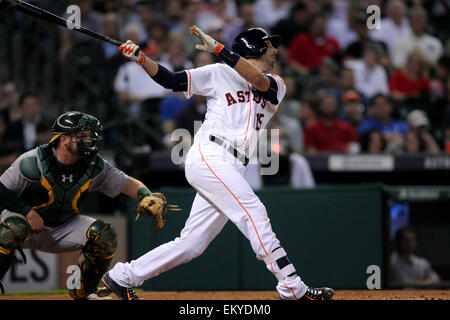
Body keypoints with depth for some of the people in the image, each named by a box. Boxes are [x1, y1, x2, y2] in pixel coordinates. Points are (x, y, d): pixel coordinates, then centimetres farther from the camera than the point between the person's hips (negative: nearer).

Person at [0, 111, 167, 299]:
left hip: (63, 229, 4)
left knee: (105, 234, -18)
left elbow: (128, 183, -4)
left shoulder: (95, 167, -10)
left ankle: (84, 291, 3)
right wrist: (28, 212, -29)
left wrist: (148, 198, -25)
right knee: (15, 227, -39)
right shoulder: (33, 162, -23)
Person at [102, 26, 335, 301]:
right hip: (209, 155, -6)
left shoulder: (277, 86, 19)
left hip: (232, 170, 6)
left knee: (191, 244, 3)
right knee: (253, 212, -20)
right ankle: (292, 288, -22)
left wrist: (218, 48, -10)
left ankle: (123, 277, 13)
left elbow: (258, 81, -4)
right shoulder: (220, 74, 10)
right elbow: (171, 80, 10)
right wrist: (141, 59, -4)